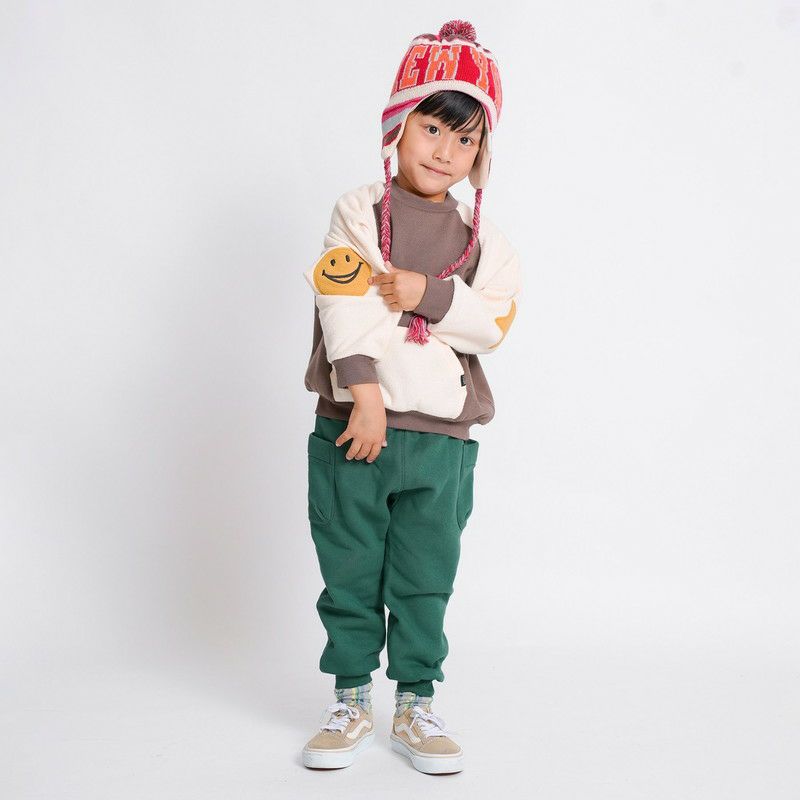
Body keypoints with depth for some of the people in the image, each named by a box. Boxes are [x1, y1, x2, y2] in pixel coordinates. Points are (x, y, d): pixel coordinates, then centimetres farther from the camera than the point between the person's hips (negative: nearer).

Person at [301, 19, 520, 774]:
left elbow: (494, 321, -1)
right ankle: (351, 702, 24)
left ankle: (415, 706, 23)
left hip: (440, 437, 2)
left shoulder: (479, 236, 9)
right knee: (350, 577, 9)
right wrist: (365, 393, -20)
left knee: (425, 583, 9)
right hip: (354, 425, -2)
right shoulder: (359, 211, -1)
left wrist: (428, 295, -15)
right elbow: (346, 308, -11)